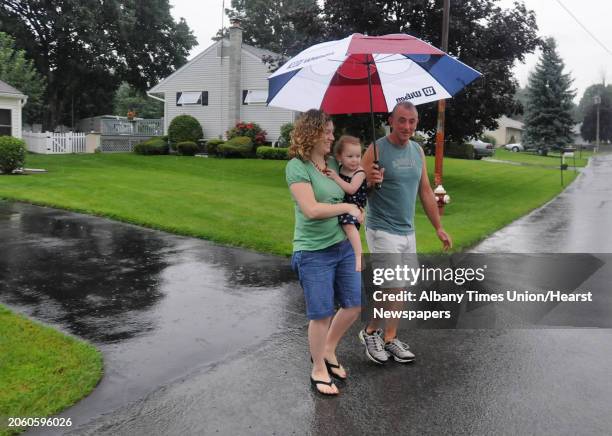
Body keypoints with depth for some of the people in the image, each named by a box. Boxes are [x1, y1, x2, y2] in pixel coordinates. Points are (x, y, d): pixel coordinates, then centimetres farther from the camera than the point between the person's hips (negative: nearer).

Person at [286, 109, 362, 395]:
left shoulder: (332, 162, 8)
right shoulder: (297, 166, -14)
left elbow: (350, 192, 24)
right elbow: (311, 210, -23)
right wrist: (348, 207, -13)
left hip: (343, 246, 7)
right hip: (314, 253, -7)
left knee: (355, 304, 13)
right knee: (322, 314, 3)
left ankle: (327, 350, 37)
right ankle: (318, 370, 25)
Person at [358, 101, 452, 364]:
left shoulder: (418, 151, 8)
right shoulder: (376, 150, -11)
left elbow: (425, 191, 14)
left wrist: (439, 228, 14)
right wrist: (370, 182, -32)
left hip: (408, 231, 7)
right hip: (382, 231, -6)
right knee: (393, 287, -8)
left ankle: (389, 338, 26)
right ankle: (370, 331, 16)